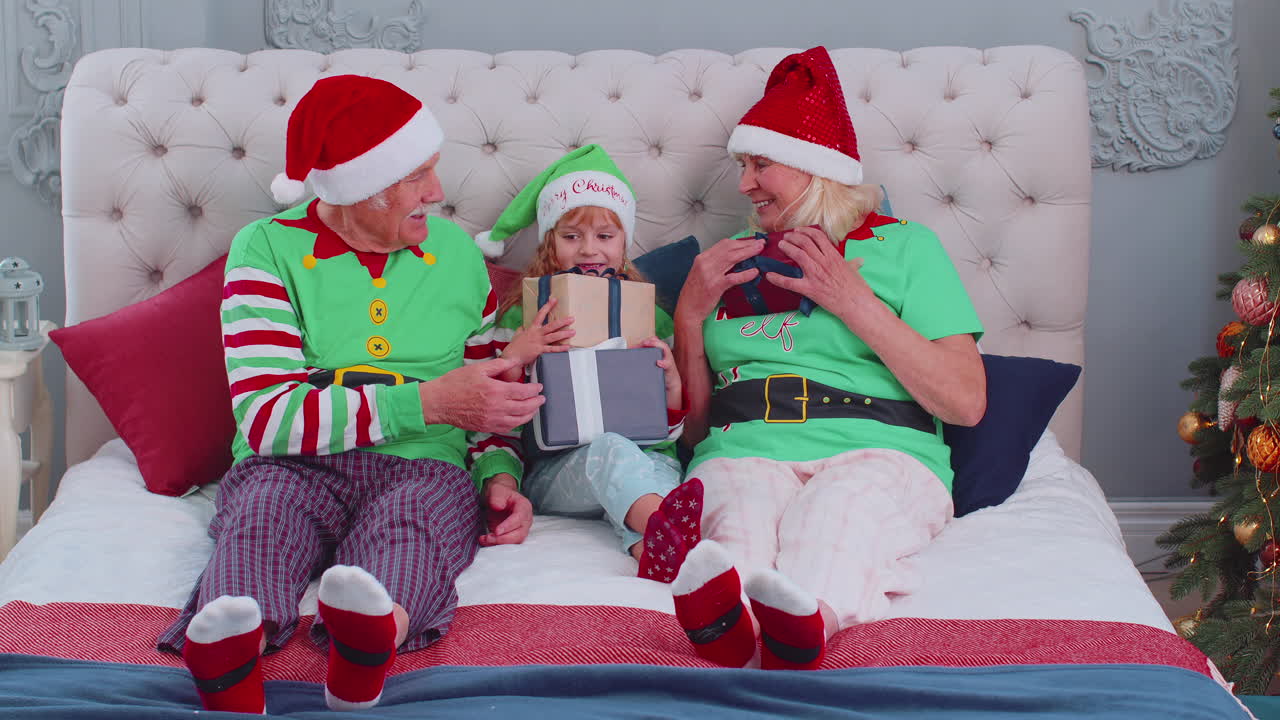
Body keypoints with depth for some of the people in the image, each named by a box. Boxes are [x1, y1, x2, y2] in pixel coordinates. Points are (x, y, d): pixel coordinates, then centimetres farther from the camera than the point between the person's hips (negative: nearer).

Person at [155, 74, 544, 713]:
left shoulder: (457, 253, 16)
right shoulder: (267, 249, 3)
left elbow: (489, 395, 26)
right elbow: (265, 417, -9)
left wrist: (500, 479, 3)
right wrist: (427, 401, -14)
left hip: (422, 470, 1)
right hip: (294, 468, -1)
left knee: (413, 515, -36)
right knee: (266, 505, -37)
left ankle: (371, 634, -67)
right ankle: (229, 649, -67)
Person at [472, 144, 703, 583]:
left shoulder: (648, 317, 20)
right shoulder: (524, 317, 13)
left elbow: (671, 429, 18)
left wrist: (671, 379, -3)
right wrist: (515, 356, -12)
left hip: (643, 453, 3)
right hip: (551, 471, -2)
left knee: (662, 464, -34)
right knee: (609, 448, -36)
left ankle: (652, 549, -64)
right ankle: (666, 521, -66)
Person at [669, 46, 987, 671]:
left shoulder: (904, 244, 17)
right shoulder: (732, 260, 28)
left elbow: (966, 402, 3)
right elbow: (693, 423, 25)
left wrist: (853, 300, -1)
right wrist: (691, 314, 12)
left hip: (875, 452, -2)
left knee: (839, 509, -40)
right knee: (742, 513, -37)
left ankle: (803, 620, -70)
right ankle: (726, 614, -68)